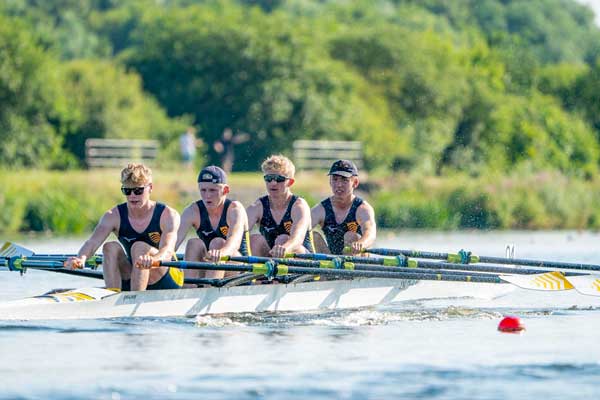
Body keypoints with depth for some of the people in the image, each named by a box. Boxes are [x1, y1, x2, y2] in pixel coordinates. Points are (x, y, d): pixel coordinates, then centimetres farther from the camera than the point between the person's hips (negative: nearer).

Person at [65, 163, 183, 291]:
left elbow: (167, 249, -31)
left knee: (140, 247, -28)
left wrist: (153, 260, -57)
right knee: (111, 247, -21)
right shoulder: (114, 216, -5)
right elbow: (92, 242, -22)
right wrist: (81, 258, -47)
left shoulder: (168, 215, -13)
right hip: (131, 283, 3)